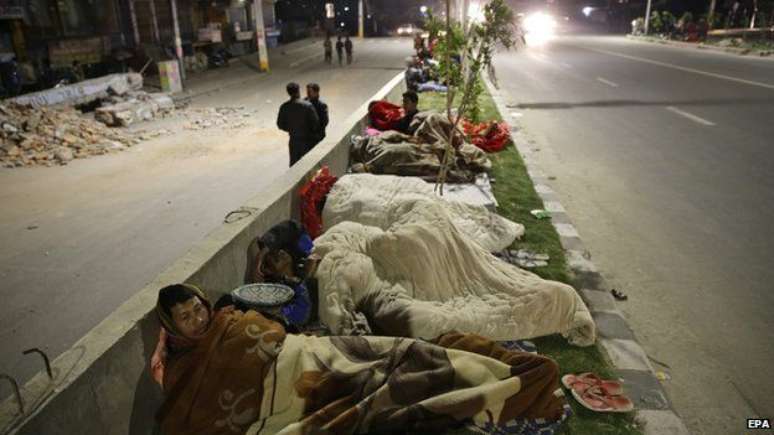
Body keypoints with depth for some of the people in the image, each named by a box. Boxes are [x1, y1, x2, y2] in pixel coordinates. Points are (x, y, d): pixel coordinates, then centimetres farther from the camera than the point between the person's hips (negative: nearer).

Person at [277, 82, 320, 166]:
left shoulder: (284, 107, -6)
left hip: (293, 140, 4)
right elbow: (315, 124, -15)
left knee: (294, 164, 15)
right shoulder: (307, 106, -18)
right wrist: (314, 134, 5)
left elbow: (280, 125, 1)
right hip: (306, 140, -3)